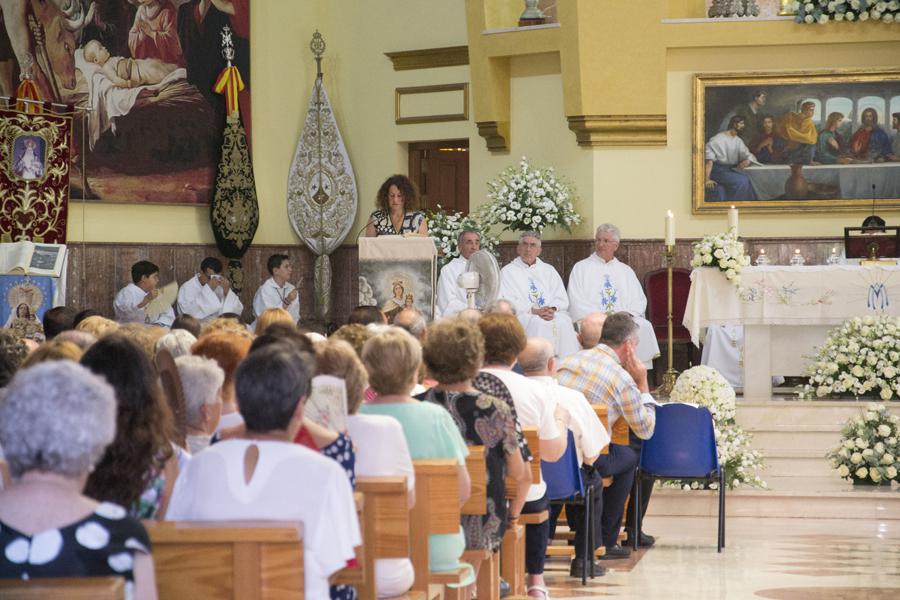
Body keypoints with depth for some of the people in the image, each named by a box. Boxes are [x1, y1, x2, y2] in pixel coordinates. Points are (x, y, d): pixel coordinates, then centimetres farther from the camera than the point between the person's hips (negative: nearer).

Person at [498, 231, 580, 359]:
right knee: (539, 323, -34)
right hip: (523, 315, -3)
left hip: (553, 314, 3)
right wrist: (534, 310, -14)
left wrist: (552, 309, -10)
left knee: (564, 322, -28)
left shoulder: (548, 270, 22)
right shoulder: (508, 272, 11)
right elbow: (507, 301, -2)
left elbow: (562, 299, 13)